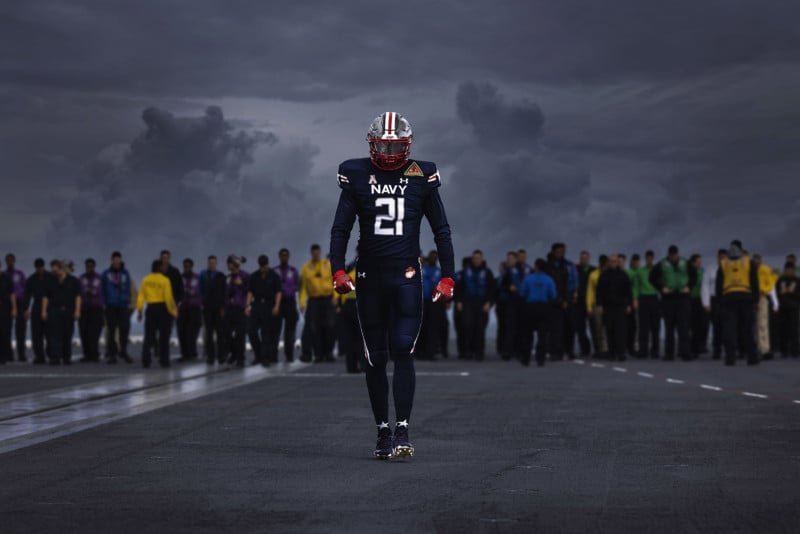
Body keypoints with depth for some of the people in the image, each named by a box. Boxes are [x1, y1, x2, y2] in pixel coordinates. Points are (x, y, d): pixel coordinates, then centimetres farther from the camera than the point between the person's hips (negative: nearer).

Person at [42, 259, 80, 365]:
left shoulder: (73, 281, 6)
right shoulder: (51, 282, 11)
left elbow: (78, 296, 3)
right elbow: (46, 297, 9)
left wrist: (77, 310, -7)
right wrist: (44, 311, 0)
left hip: (68, 311, 0)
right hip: (54, 311, 0)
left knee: (67, 336, 4)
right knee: (55, 335, -10)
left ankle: (67, 357, 15)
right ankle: (55, 357, -15)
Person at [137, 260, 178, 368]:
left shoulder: (146, 280, 2)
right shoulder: (165, 280, -9)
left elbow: (141, 296, 0)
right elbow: (168, 298, -13)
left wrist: (139, 310, 5)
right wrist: (172, 311, -4)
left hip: (151, 308, 3)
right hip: (163, 308, -3)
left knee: (149, 336, 6)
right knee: (164, 337, 6)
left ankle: (145, 361, -2)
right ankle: (164, 361, 7)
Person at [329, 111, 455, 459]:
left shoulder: (421, 176, 4)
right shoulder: (357, 176, 4)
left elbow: (441, 231, 8)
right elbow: (341, 228, 3)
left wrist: (447, 277, 2)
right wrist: (338, 271, -10)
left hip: (406, 277, -1)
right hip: (369, 277, 1)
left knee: (403, 351, -12)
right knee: (376, 359, 6)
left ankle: (403, 431, -13)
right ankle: (382, 431, 15)